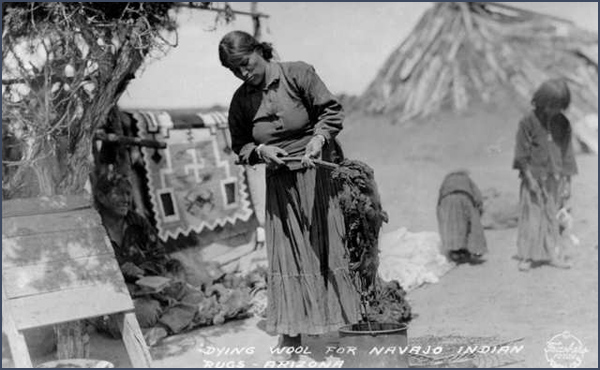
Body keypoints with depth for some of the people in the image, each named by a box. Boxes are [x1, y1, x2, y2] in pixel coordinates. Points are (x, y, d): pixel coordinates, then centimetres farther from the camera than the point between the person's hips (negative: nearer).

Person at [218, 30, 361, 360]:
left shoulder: (298, 74, -6)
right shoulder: (241, 101, 3)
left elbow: (331, 111, -5)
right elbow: (239, 146, 12)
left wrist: (318, 138, -22)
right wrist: (260, 151, -9)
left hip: (318, 175, -2)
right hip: (280, 186, 2)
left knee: (325, 249, 4)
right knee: (285, 257, -1)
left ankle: (343, 323, 17)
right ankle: (289, 339, 6)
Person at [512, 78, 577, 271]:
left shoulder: (563, 123, 3)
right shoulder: (528, 122, -8)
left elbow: (567, 153, 7)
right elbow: (522, 154, -8)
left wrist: (567, 182, 5)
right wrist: (530, 178, -15)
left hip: (556, 178, 3)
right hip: (535, 177, -3)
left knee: (553, 217, 6)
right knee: (532, 217, -2)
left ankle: (553, 255, 13)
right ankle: (526, 257, 6)